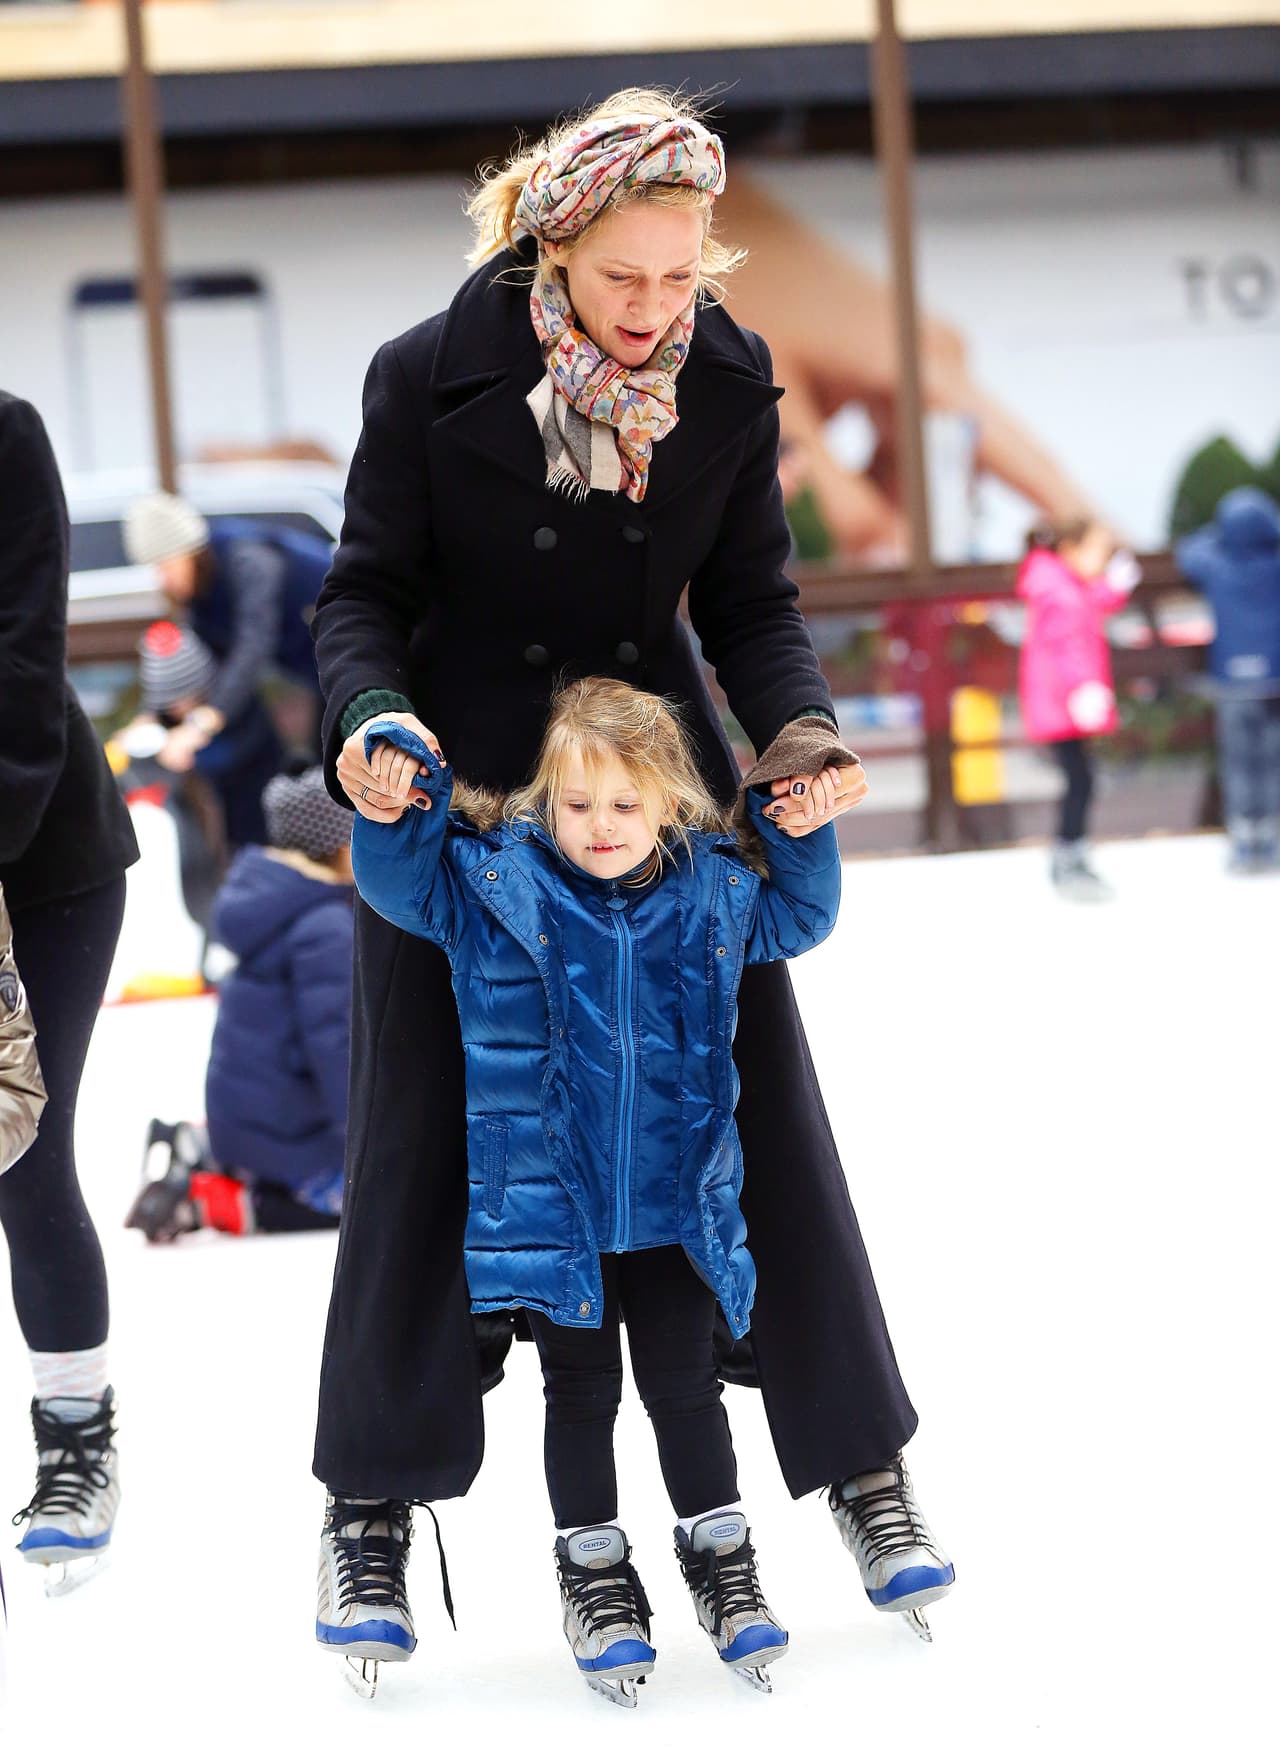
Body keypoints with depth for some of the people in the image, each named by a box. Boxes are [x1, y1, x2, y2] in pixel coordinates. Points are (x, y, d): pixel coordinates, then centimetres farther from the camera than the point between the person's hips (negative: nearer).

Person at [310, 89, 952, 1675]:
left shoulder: (729, 382, -6)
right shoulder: (431, 378, -15)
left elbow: (749, 601, 1)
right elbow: (364, 591, -8)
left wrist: (801, 732, -18)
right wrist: (371, 713, -29)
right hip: (459, 797, -2)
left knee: (758, 1111, 3)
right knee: (423, 1140, 4)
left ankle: (856, 1458, 18)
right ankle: (374, 1500, 18)